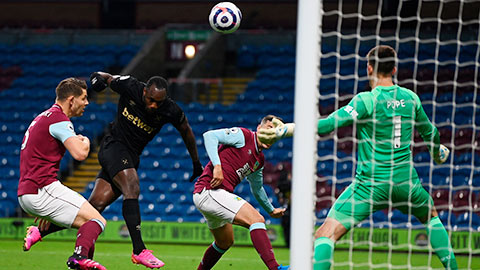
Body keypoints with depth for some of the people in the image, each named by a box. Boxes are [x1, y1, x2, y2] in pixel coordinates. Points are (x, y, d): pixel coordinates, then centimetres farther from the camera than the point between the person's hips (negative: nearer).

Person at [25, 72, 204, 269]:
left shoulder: (171, 111, -10)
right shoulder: (130, 87, -14)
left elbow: (186, 131, 8)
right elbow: (108, 78, 6)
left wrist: (196, 163, 17)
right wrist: (100, 77, -19)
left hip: (130, 157, 3)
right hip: (113, 146, -3)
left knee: (96, 205, -4)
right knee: (132, 189, -27)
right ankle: (139, 250, -31)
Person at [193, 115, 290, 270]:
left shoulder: (259, 160, 19)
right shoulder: (243, 135, -6)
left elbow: (257, 188, 35)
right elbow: (210, 136, -17)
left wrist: (271, 210, 43)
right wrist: (217, 166, -26)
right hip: (209, 191, -10)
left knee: (225, 242, 27)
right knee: (256, 219, -21)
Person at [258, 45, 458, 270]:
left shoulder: (367, 100, -10)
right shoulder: (411, 98, 6)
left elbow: (327, 125, -18)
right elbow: (430, 132, 22)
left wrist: (283, 130, -18)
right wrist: (438, 151, 45)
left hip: (371, 182, -5)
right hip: (405, 180, 5)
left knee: (326, 234, -9)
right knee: (431, 217, 34)